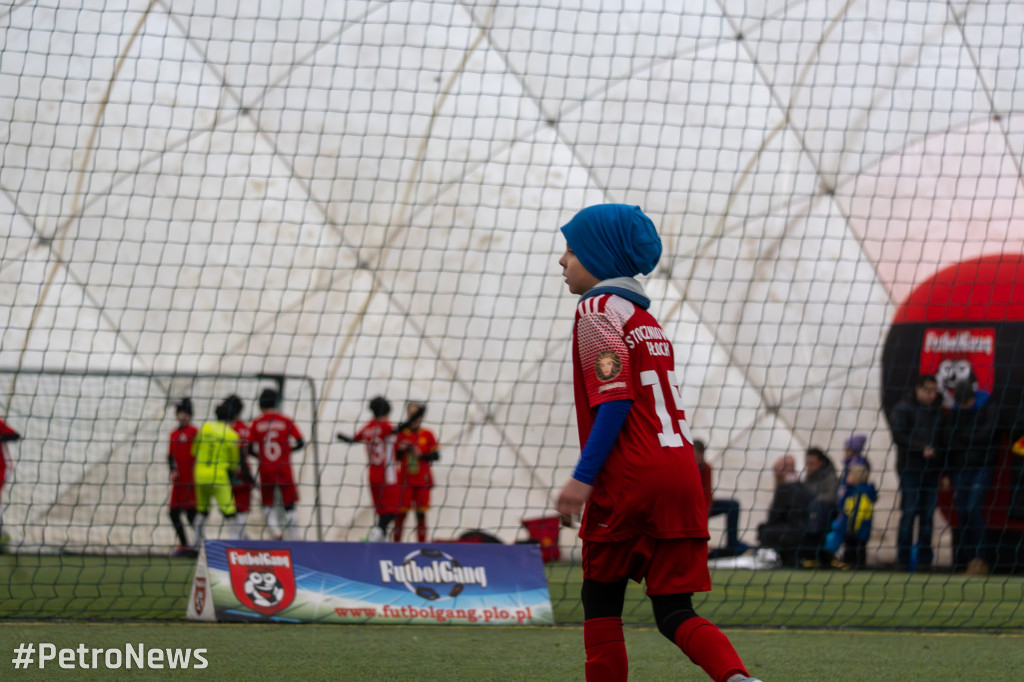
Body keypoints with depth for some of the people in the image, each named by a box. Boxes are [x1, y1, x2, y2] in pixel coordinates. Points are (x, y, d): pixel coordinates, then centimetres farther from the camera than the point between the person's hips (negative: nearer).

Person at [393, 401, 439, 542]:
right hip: (405, 481, 1)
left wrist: (421, 455, -16)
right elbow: (396, 456, 9)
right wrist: (400, 450, -11)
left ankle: (422, 541, 8)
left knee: (421, 513, 3)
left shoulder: (428, 435, 2)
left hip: (423, 481, -1)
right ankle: (397, 540, 4)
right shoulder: (402, 434, 6)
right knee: (401, 512, -3)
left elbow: (436, 455, -2)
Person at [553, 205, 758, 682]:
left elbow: (614, 400, -14)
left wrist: (583, 477, -18)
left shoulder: (598, 309, -3)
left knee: (600, 600, 9)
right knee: (674, 612, 2)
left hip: (629, 479, -7)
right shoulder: (645, 317, 23)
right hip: (681, 476, 7)